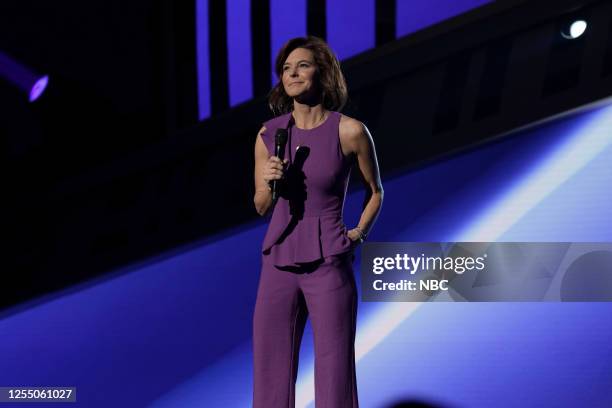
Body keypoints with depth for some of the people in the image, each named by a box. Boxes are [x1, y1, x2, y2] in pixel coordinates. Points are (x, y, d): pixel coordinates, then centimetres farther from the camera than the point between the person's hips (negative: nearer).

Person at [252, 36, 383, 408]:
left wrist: (358, 235, -4)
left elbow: (375, 191, 9)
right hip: (280, 265, 4)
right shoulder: (269, 133, 2)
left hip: (329, 267, -3)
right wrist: (269, 182, -10)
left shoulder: (351, 130, -7)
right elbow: (262, 206, 11)